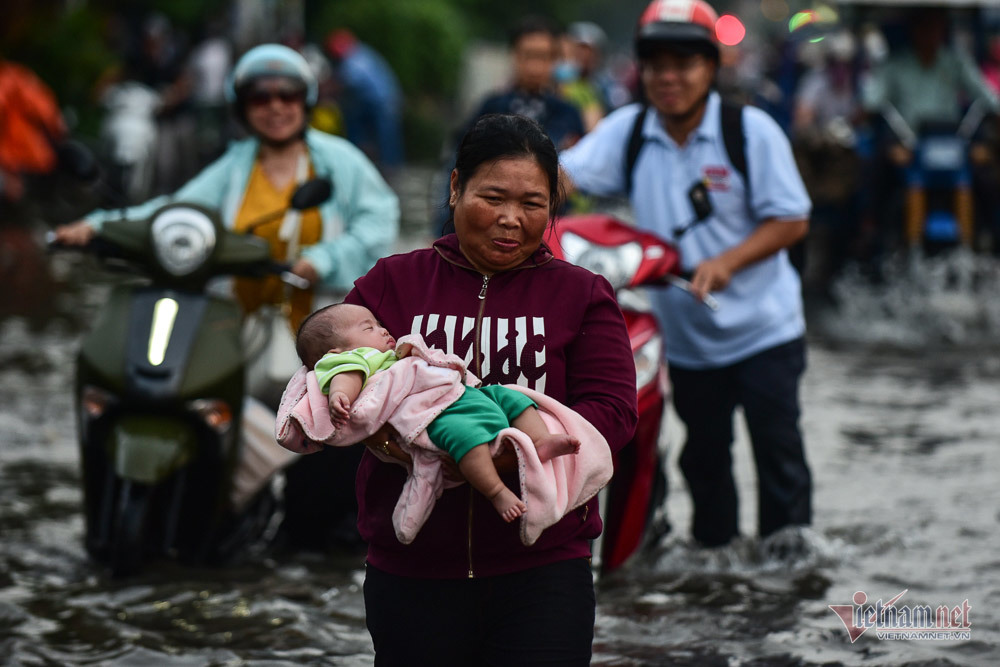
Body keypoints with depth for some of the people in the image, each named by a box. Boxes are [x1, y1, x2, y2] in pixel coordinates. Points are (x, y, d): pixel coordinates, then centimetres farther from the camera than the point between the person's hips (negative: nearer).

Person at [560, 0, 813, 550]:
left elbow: (792, 219, -10)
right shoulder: (627, 131, 0)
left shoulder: (751, 130, -9)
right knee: (705, 457, 16)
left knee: (778, 452, -4)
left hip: (763, 328, -3)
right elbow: (567, 175, -14)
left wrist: (727, 262, -24)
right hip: (685, 335, 4)